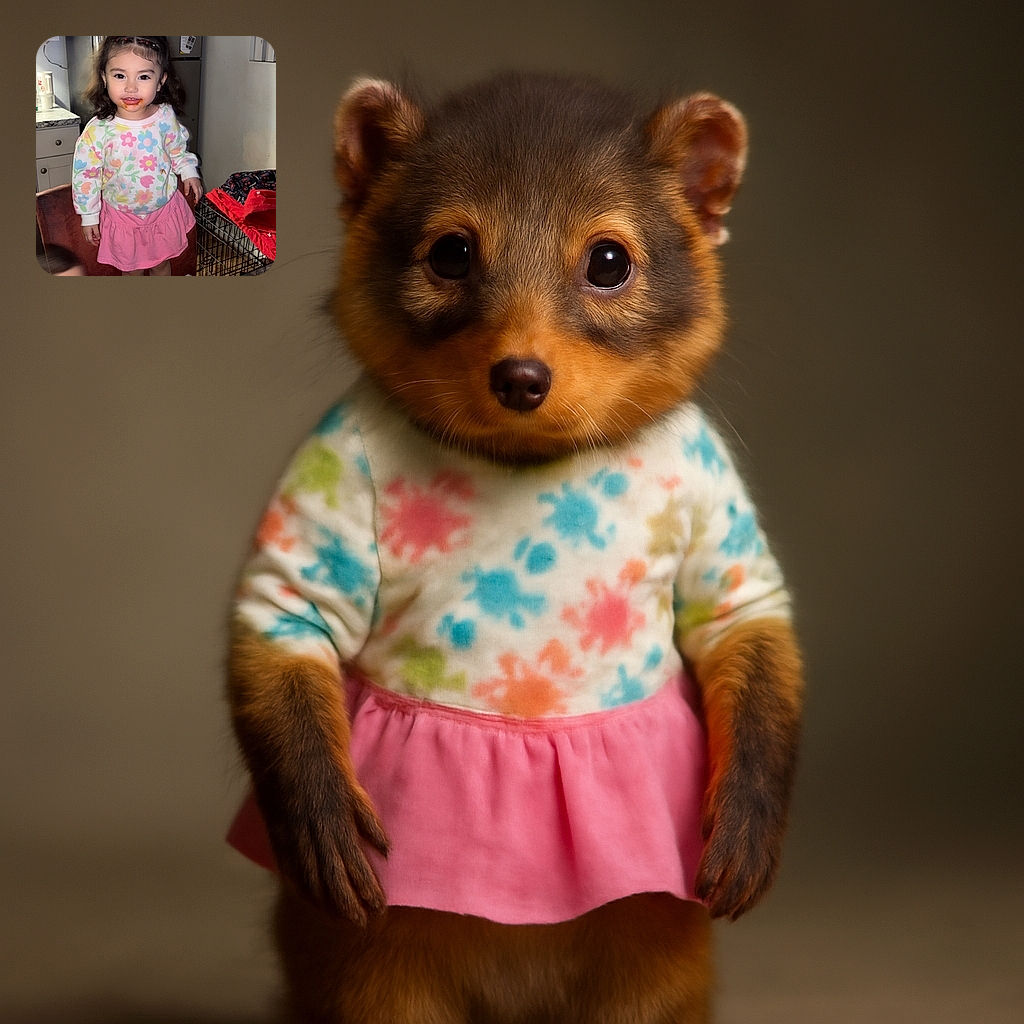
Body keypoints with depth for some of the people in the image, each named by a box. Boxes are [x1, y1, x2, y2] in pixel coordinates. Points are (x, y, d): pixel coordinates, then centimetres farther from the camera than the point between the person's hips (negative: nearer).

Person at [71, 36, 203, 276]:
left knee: (162, 264, 22)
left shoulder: (165, 117, -16)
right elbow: (85, 175, -12)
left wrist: (188, 172, -5)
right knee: (132, 270, 16)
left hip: (164, 209, 2)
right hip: (123, 216, -2)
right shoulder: (97, 131, -24)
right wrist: (89, 216, -8)